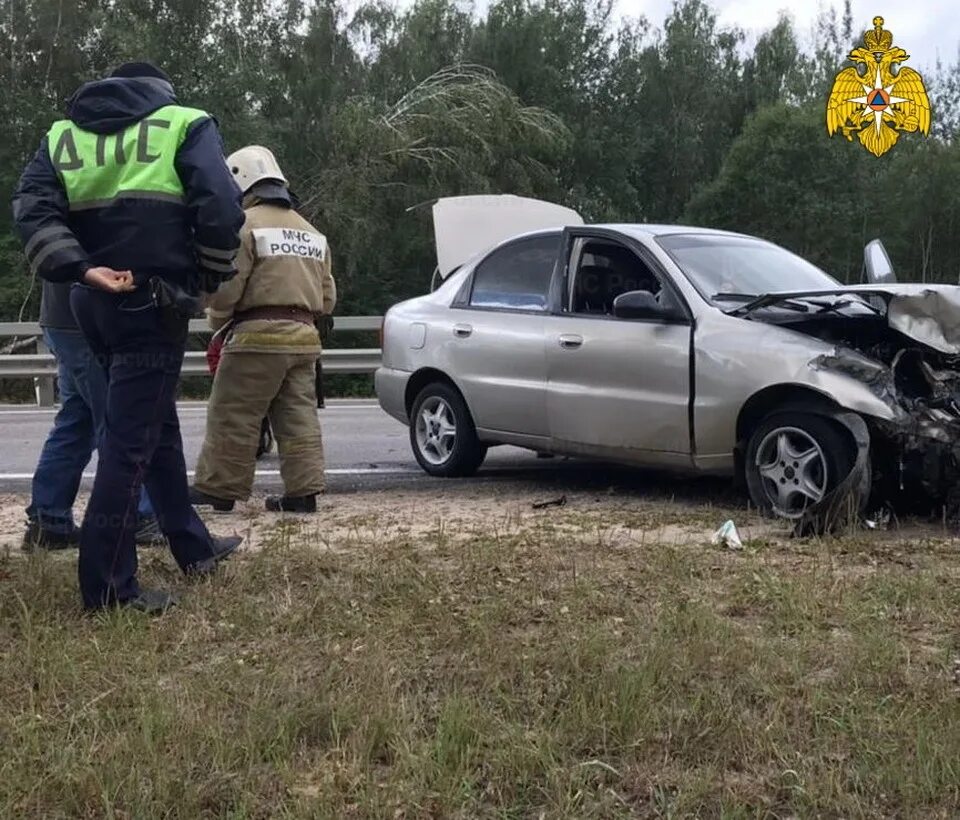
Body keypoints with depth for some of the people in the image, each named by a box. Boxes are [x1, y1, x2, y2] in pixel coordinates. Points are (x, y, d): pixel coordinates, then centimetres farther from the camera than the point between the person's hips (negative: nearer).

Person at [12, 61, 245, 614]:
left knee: (158, 425, 19)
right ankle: (109, 583, -6)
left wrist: (81, 270, -11)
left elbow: (33, 209, -2)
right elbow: (220, 207, -12)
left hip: (94, 303, 6)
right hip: (152, 302, -6)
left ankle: (194, 547, 30)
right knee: (132, 438, -6)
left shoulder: (63, 134, 17)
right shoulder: (184, 124, 4)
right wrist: (210, 277, 2)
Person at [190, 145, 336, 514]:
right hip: (304, 336, 7)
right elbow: (327, 297, 18)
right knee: (299, 418, 7)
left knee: (232, 417, 0)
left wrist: (217, 318, 6)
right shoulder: (311, 232, 18)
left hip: (259, 335, -7)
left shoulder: (245, 225, -6)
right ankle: (303, 491, 5)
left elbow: (226, 286, -12)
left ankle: (217, 490, 4)